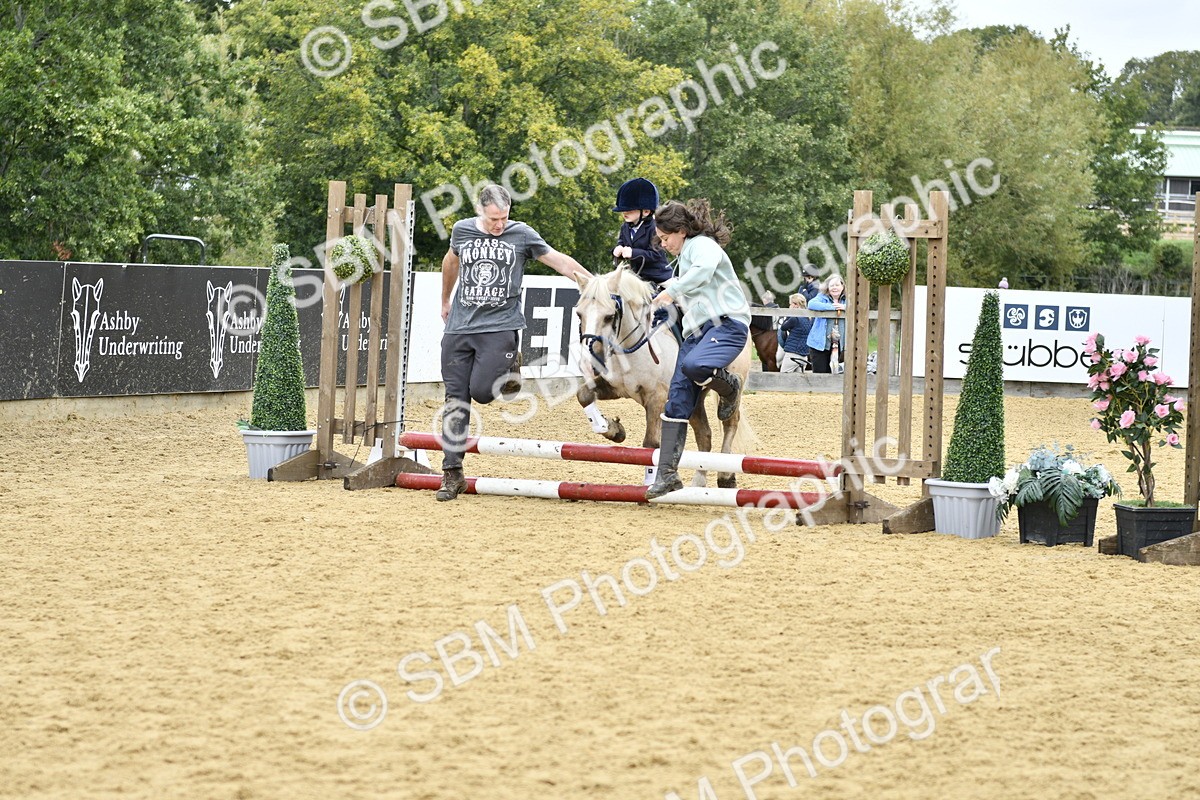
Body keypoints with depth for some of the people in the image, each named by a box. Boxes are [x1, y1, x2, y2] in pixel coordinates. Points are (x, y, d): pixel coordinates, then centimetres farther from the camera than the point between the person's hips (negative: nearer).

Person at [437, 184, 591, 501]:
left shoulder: (522, 234, -1)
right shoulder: (462, 230, 7)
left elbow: (559, 260, 3)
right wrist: (445, 301, 37)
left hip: (500, 326, -3)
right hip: (460, 327, 3)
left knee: (482, 391, -19)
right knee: (456, 399, 0)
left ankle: (510, 369, 16)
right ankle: (452, 473, 5)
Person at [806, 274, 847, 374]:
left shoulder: (846, 300, 10)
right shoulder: (822, 298, 1)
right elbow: (811, 304, -18)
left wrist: (845, 307, -14)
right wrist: (832, 307, -19)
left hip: (837, 345, 3)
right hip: (820, 343, -3)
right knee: (820, 374, -5)